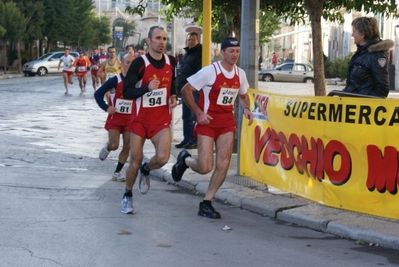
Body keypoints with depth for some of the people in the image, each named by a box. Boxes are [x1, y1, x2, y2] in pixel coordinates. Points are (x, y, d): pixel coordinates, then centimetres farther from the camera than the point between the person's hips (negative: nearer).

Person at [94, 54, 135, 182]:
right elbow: (98, 93, -7)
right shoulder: (115, 80, -12)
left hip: (130, 118, 3)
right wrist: (106, 107, -18)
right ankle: (107, 148, 26)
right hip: (115, 117, -3)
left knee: (127, 147, 0)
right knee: (114, 145, -12)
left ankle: (117, 173, 16)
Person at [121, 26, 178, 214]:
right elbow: (126, 92, -15)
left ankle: (145, 170, 20)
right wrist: (147, 88, -29)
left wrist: (173, 97, 2)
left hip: (162, 119, 3)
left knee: (162, 158, -17)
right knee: (135, 161, 3)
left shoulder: (171, 61, 1)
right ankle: (127, 196, 27)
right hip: (140, 119, -3)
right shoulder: (139, 63, -13)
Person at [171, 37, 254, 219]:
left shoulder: (240, 74, 3)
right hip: (207, 122, -5)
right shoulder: (210, 71, -14)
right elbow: (186, 90, -9)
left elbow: (243, 95, 21)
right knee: (205, 167, -9)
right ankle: (185, 159, 26)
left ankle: (206, 203, 8)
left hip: (227, 122, 5)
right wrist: (199, 113, -15)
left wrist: (246, 108, 0)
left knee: (223, 165, -5)